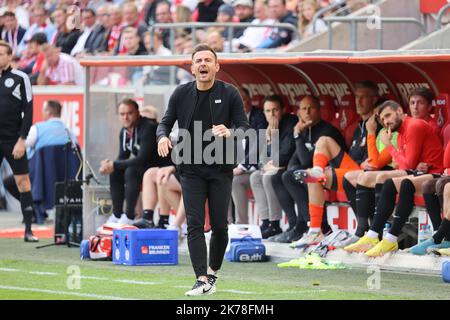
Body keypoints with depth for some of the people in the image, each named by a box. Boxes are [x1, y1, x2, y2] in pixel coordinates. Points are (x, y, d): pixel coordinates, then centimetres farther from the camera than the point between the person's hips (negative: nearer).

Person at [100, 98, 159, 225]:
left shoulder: (148, 128, -23)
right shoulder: (124, 132, 4)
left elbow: (142, 159, -29)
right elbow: (123, 157, 8)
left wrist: (115, 165, -26)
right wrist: (110, 164, -16)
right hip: (142, 166, 9)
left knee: (131, 171, -29)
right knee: (115, 173, -4)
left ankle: (129, 217, -24)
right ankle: (117, 215, 1)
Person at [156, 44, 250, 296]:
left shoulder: (229, 93, -4)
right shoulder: (181, 94, 1)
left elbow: (245, 126, -5)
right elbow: (166, 122, 9)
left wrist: (230, 132, -27)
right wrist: (163, 136, -14)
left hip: (221, 169, -1)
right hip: (192, 169, 1)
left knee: (220, 225, 4)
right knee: (195, 225, -8)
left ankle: (213, 271, 26)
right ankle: (204, 281, -10)